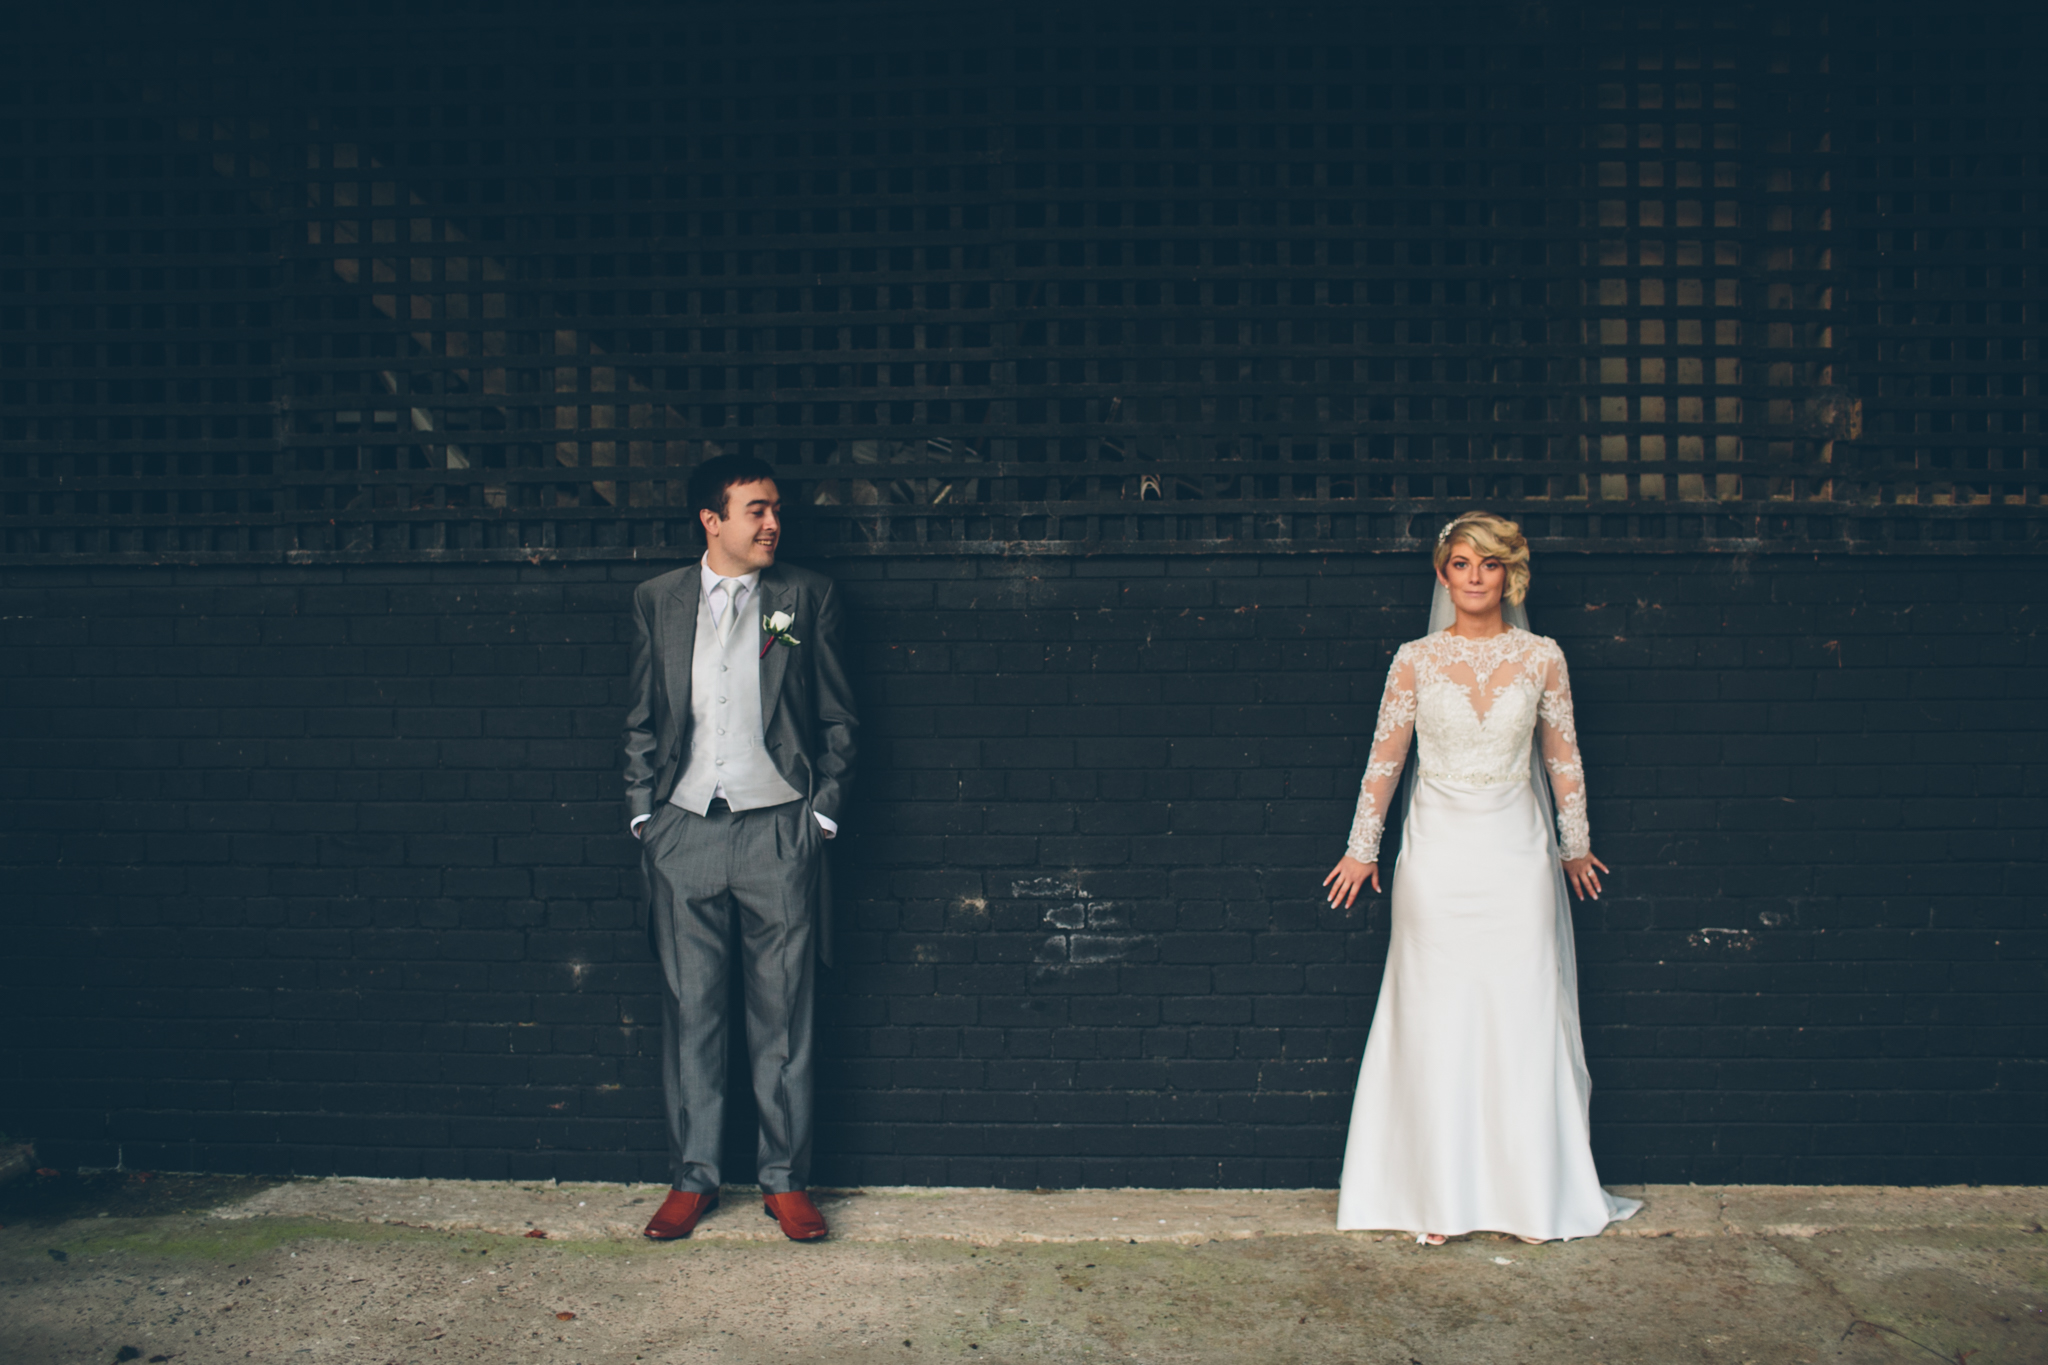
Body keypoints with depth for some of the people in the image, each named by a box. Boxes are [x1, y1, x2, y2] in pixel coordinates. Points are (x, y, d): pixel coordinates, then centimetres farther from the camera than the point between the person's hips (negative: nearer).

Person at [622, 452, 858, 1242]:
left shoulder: (808, 597, 3)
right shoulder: (657, 600, 8)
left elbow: (837, 719, 6)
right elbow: (642, 721, 13)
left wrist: (823, 813, 0)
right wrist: (642, 813, 6)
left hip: (778, 830, -1)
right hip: (683, 830, 2)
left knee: (783, 1012, 4)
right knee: (689, 1009, 7)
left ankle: (785, 1178, 17)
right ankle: (692, 1177, 20)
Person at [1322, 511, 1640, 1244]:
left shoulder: (1541, 658, 2)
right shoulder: (1415, 660, 0)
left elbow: (1563, 758, 11)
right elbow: (1384, 759, 5)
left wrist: (1575, 845, 17)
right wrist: (1362, 849, 9)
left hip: (1516, 853, 1)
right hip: (1438, 853, 0)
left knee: (1523, 1018, 3)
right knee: (1436, 1020, 3)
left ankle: (1530, 1197, 17)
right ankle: (1438, 1201, 13)